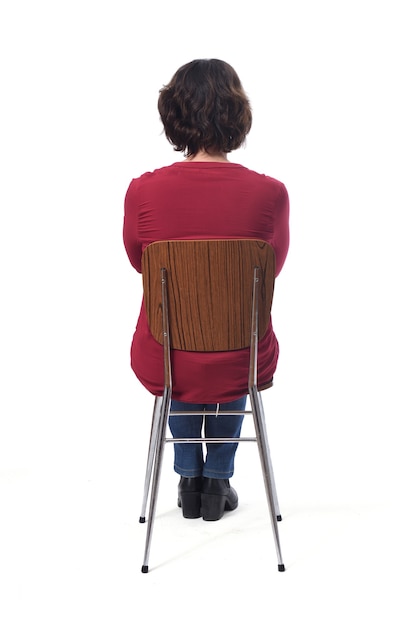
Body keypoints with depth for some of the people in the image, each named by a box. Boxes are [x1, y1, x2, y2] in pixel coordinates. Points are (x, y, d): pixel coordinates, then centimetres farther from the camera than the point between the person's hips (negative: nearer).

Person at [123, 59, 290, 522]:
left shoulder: (143, 192, -17)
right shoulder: (270, 193, -17)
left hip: (163, 367, 0)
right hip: (243, 369, 0)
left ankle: (190, 478, 44)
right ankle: (217, 481, 40)